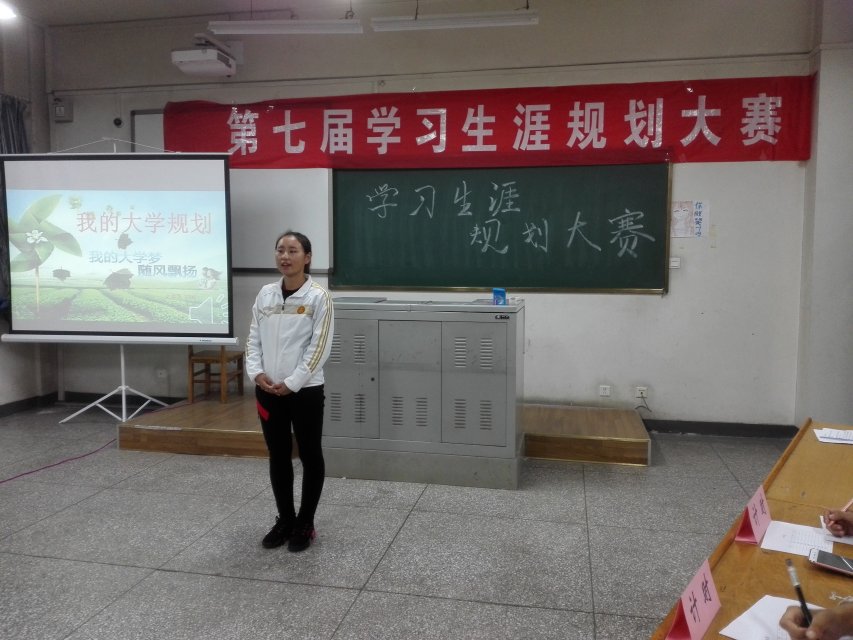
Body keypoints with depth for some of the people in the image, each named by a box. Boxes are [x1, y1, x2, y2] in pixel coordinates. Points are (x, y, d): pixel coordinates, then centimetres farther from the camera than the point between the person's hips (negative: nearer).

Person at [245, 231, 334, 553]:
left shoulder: (318, 297, -9)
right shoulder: (265, 293, 6)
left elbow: (319, 348, -12)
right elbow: (254, 338, 7)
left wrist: (291, 383, -15)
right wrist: (257, 373, -8)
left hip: (305, 391, -5)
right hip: (267, 390, 5)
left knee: (310, 456, 8)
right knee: (278, 457, 15)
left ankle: (305, 523, 23)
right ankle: (285, 519, 31)